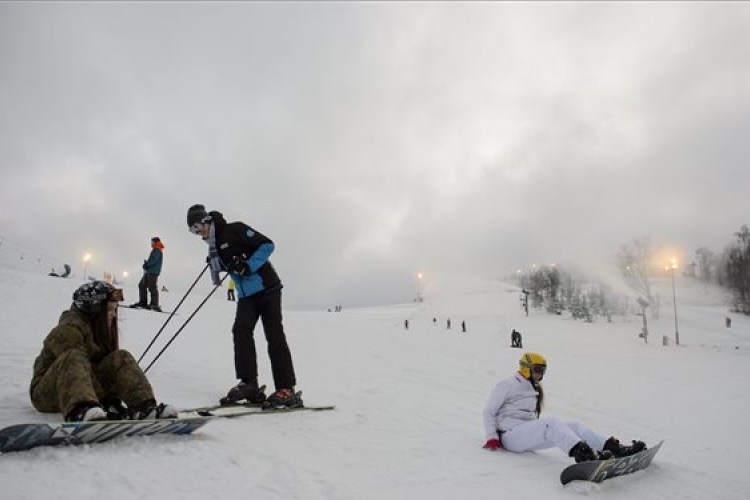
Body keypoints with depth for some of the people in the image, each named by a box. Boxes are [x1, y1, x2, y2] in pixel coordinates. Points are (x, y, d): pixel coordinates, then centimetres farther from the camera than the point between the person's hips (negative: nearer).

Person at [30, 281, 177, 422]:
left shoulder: (102, 330, 12)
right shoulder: (69, 329, -15)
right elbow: (75, 362, -24)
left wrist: (113, 397, -5)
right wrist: (107, 401, -27)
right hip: (47, 393, -7)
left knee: (121, 358, -9)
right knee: (74, 357, -35)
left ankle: (144, 407, -28)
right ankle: (79, 410, -61)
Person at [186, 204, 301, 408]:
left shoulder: (235, 230, -8)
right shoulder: (214, 246, 15)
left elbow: (267, 245, -13)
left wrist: (248, 266, -21)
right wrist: (214, 265, 5)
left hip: (266, 287, -7)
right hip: (245, 295, 7)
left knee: (275, 336, -7)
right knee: (241, 330, -14)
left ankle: (287, 390, -5)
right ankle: (249, 385, -11)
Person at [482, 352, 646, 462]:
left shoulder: (535, 390, 25)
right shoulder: (506, 385, 2)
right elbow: (489, 412, 1)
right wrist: (492, 438, -8)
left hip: (529, 434, 7)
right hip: (510, 435, -7)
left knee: (575, 427, -14)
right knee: (552, 423, -34)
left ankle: (616, 449, -30)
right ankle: (584, 455, -57)